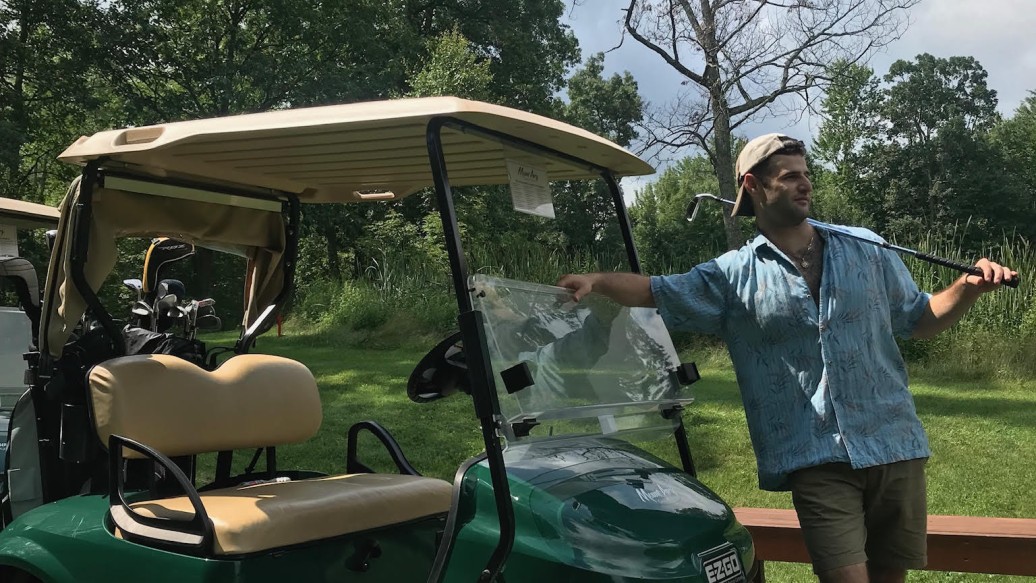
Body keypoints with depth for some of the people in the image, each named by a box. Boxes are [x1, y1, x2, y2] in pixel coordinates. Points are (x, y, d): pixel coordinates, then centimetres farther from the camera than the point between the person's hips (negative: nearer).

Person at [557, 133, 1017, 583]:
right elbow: (655, 292, 2)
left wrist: (970, 288, -1)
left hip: (894, 446, 3)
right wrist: (597, 281, -15)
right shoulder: (735, 274, 5)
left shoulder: (866, 249, 11)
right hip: (816, 460, -3)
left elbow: (918, 321, 16)